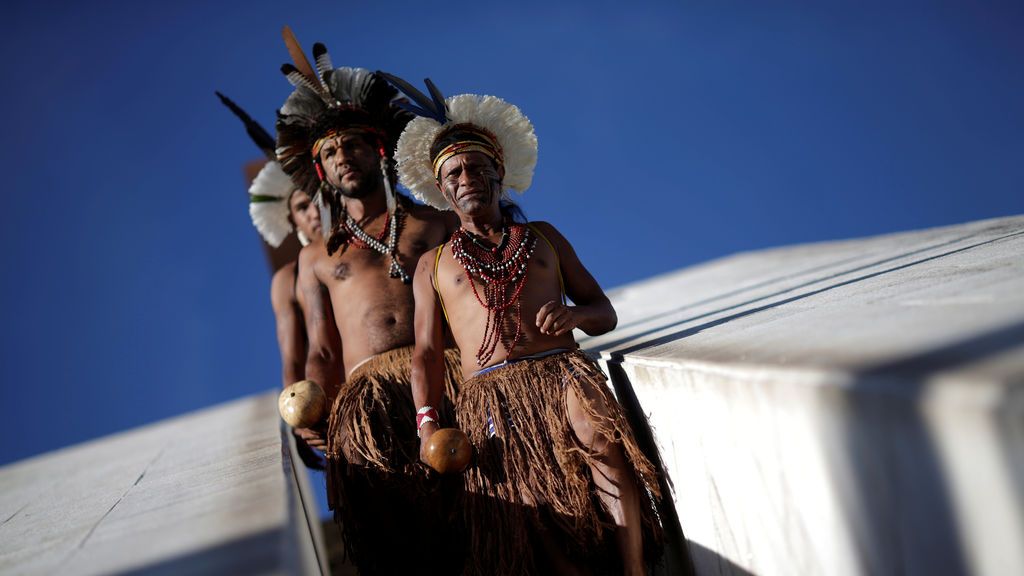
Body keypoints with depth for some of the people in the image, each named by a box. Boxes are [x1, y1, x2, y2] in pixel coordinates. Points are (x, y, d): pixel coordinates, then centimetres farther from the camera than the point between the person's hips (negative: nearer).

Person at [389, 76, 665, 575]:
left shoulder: (542, 236, 23)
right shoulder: (433, 263, 21)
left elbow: (605, 312, 20)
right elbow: (425, 353, 12)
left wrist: (574, 314, -6)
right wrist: (427, 422, -6)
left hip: (563, 372, 0)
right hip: (489, 396, 0)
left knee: (604, 443, -32)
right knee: (531, 512, -22)